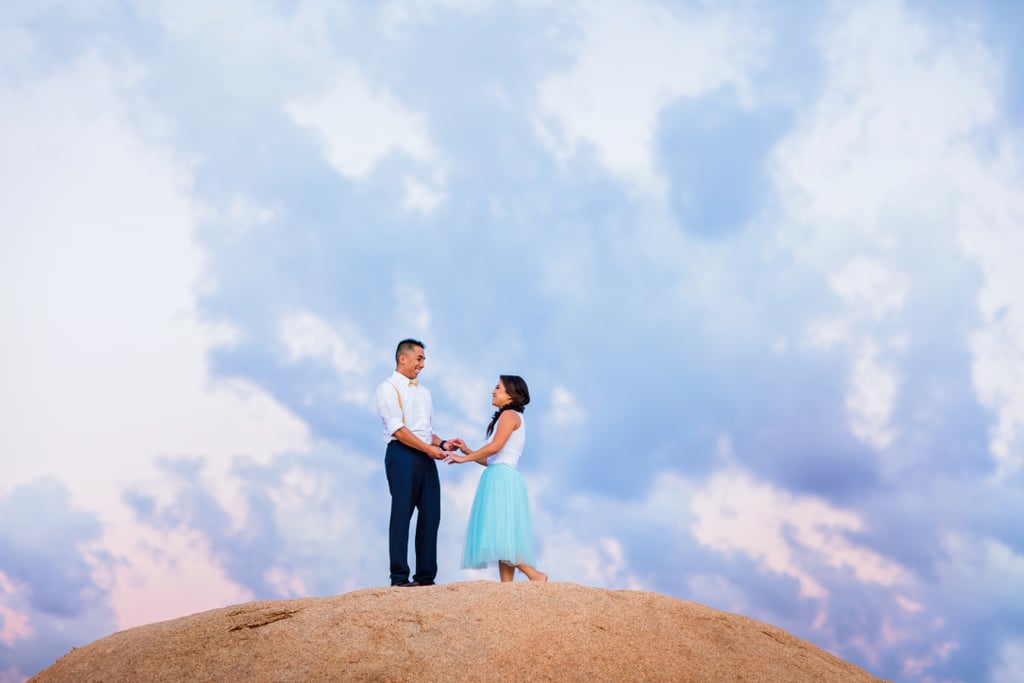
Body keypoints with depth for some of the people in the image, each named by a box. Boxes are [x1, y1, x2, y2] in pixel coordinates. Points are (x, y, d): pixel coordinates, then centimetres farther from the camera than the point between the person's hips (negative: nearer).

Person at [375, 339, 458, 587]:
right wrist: (428, 448, -15)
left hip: (426, 457, 7)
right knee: (402, 515, -8)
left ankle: (426, 576, 5)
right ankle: (400, 577, -6)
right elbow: (397, 429, -11)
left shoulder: (424, 392, 23)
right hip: (402, 455, -7)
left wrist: (442, 443, 4)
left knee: (430, 515, 2)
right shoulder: (389, 388, -1)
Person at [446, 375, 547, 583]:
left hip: (503, 478, -10)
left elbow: (495, 446, -17)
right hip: (498, 478, 10)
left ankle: (534, 574, -16)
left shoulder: (510, 415, -3)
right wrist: (467, 451, 16)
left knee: (500, 536, -15)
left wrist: (465, 458, -10)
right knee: (501, 538, 2)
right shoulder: (508, 417, 24)